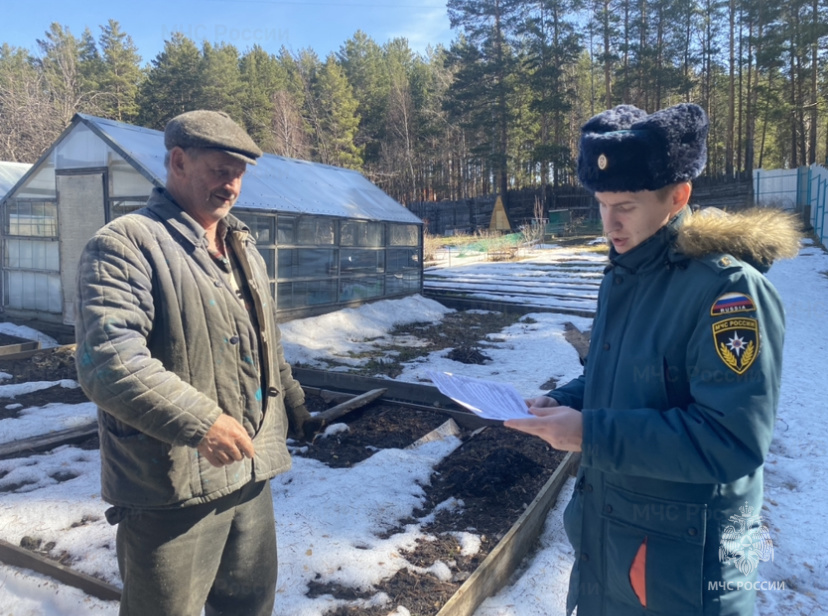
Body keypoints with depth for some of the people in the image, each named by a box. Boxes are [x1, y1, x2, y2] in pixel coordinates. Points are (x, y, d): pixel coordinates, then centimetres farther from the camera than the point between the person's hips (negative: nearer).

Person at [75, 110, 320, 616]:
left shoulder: (243, 248, 14)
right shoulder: (126, 244, -13)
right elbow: (108, 358, -25)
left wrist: (293, 404, 27)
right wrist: (198, 421, -31)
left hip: (251, 471, 8)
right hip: (171, 484, -7)